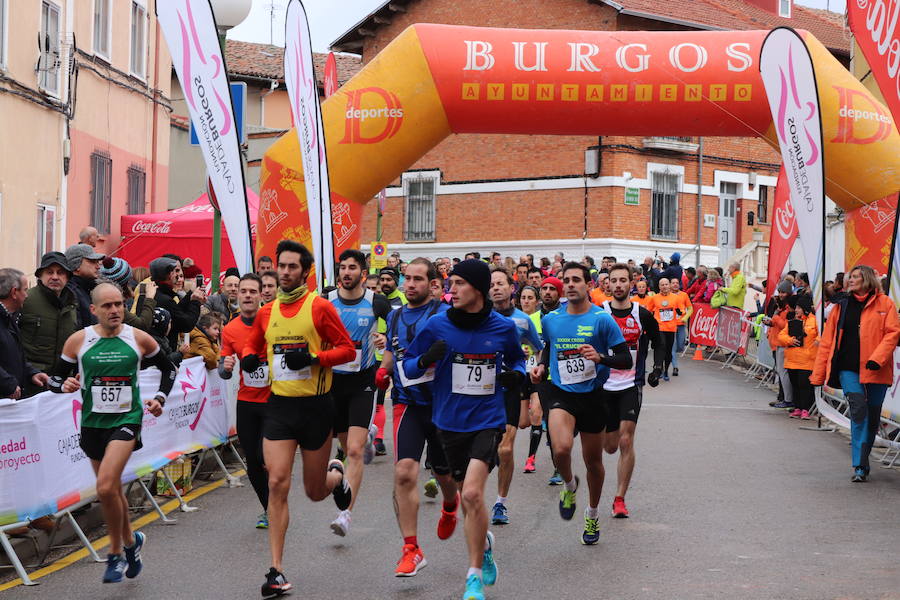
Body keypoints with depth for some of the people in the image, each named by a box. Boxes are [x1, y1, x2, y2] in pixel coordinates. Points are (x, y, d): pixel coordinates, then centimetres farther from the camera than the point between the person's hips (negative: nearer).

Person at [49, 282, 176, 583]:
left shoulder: (139, 339, -2)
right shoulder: (77, 341, -2)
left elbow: (168, 368, 14)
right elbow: (55, 379, 5)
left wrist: (160, 398, 2)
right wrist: (65, 385, -16)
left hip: (127, 419, -3)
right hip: (92, 422, 3)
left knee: (106, 487, -20)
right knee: (113, 490, 15)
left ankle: (116, 554, -2)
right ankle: (131, 542, 39)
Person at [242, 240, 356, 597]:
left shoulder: (320, 307, -7)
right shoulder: (267, 312, 6)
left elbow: (347, 349, -6)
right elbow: (253, 345, 21)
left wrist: (313, 358, -21)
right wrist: (249, 358, -2)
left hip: (315, 406, -3)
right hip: (279, 405, 3)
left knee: (314, 492, 9)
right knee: (277, 483, -10)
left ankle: (336, 476, 49)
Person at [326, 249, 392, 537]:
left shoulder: (377, 302, -6)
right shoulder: (326, 302, -1)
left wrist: (386, 339, -12)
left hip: (363, 381, -3)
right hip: (333, 379, 3)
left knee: (354, 451, -15)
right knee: (348, 447, 17)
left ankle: (345, 513, -15)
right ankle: (369, 434, 54)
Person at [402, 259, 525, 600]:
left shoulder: (503, 327, -3)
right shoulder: (437, 325, -5)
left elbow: (517, 359, 17)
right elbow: (408, 366, 1)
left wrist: (516, 374, -5)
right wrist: (425, 360, -20)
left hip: (488, 420, -2)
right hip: (450, 422, 2)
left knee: (472, 493, -19)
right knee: (468, 499, 14)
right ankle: (484, 542, 48)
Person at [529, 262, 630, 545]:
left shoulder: (602, 319, -7)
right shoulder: (550, 320, 4)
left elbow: (626, 359, -7)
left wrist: (600, 357, -24)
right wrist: (541, 367, 3)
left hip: (592, 396, -1)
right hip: (561, 395, 1)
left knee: (593, 461, 11)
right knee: (561, 448, -26)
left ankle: (593, 515, 35)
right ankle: (569, 484, 9)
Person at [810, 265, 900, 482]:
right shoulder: (842, 306, 11)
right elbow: (827, 341, 12)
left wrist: (877, 358, -18)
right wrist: (818, 374, 8)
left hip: (875, 370, 0)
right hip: (848, 368, 1)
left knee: (872, 416, 6)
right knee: (859, 409, -17)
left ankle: (862, 462, 24)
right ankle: (860, 465, -18)